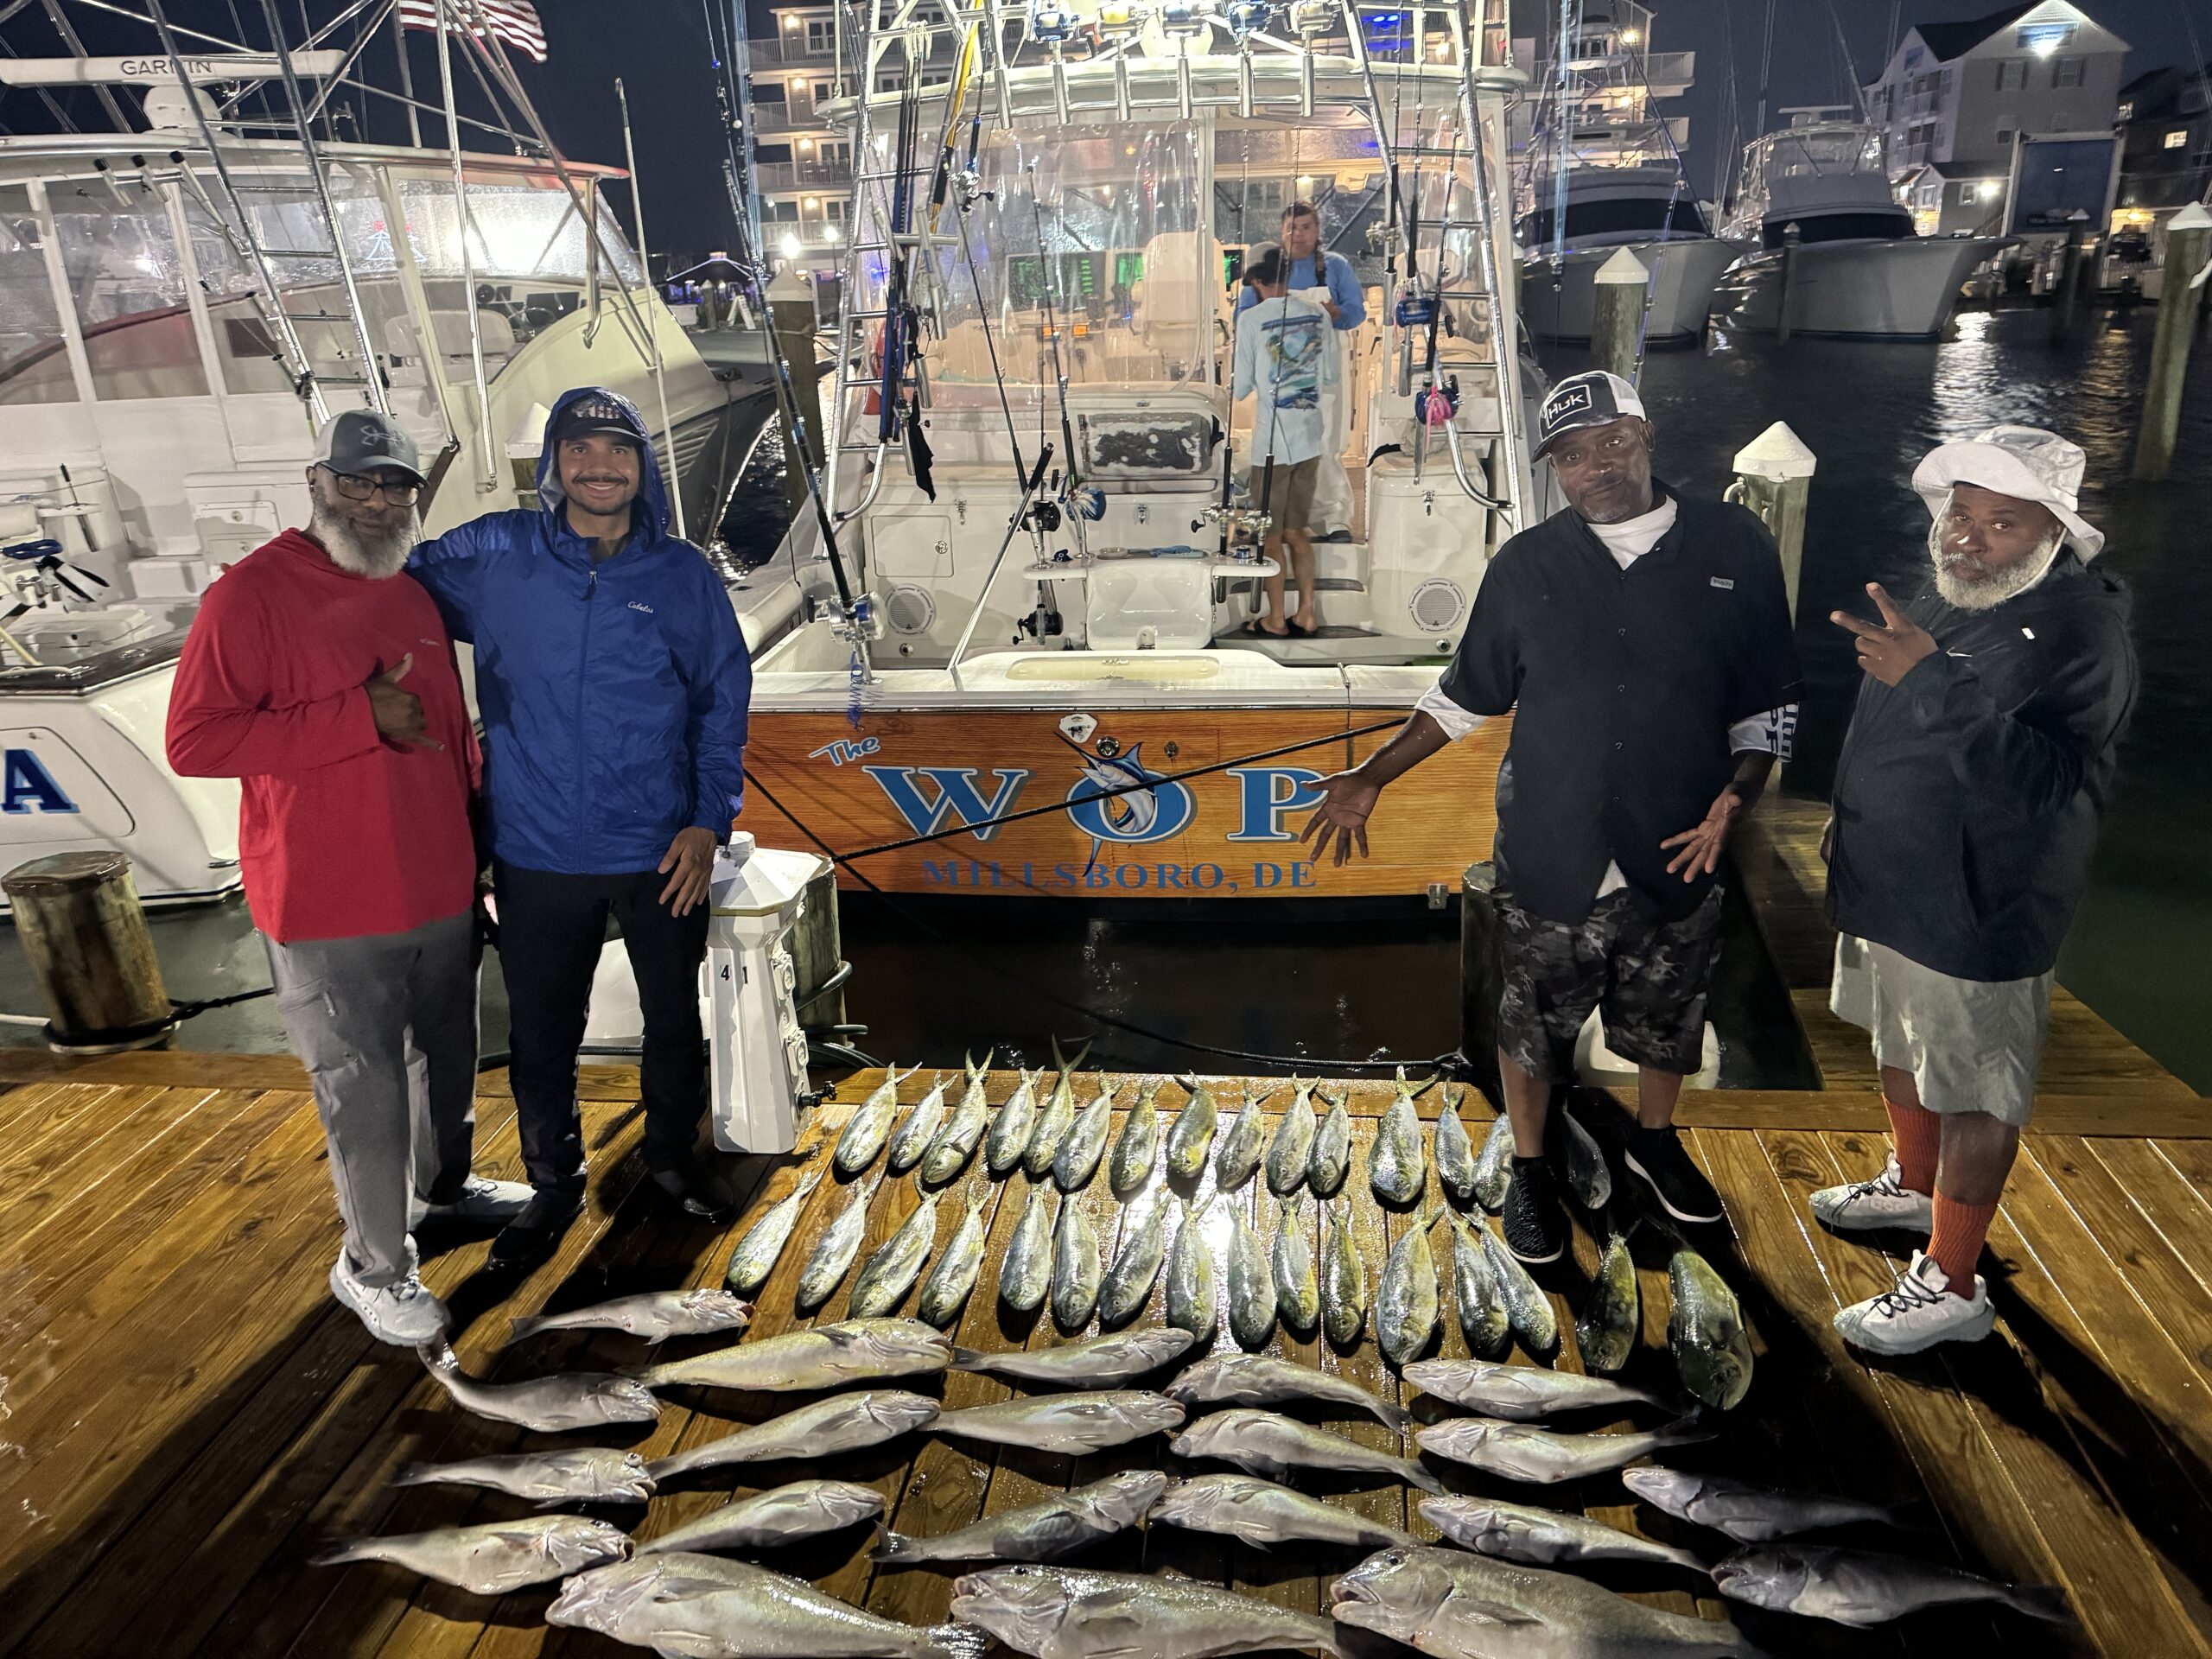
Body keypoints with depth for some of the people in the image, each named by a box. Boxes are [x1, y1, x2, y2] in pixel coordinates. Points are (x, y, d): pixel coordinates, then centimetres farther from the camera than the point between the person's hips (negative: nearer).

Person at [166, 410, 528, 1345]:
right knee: (367, 1094, 4)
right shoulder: (253, 593, -12)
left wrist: (477, 846, 21)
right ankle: (373, 1266, 23)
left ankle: (445, 1184, 47)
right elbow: (192, 741, -19)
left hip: (441, 894, 7)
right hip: (331, 914, -7)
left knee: (448, 1060, 22)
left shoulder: (415, 596, 10)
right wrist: (360, 717, -22)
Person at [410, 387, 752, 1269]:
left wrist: (709, 820, -6)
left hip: (661, 854, 0)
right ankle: (553, 1183, 35)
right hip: (537, 857, 0)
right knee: (542, 1035, 12)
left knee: (675, 1020, 16)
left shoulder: (683, 574, -3)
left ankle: (673, 1152, 41)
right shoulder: (491, 558, -3)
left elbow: (723, 701, 1)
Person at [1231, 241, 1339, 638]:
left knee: (1271, 535, 6)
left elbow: (1241, 389, -7)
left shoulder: (1252, 320, -11)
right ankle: (1306, 613, 17)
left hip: (1272, 443, -5)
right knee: (1297, 531, 15)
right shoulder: (1318, 315, 3)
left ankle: (1276, 619, 12)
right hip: (1310, 440, 5)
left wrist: (1233, 386, 15)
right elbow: (1330, 375, 11)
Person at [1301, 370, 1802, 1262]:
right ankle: (1529, 1171, 40)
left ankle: (1654, 1139, 52)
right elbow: (1464, 695, 5)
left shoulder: (1735, 547, -6)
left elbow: (1769, 704, 1)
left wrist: (1735, 795, -15)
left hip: (1677, 856, 1)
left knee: (1667, 1018, 22)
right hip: (1549, 856, -1)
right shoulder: (1525, 567, -6)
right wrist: (1371, 778, 1)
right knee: (1534, 1024, 14)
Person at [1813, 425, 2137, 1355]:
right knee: (1900, 1049, 26)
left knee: (1973, 1096, 3)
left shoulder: (2078, 628, -22)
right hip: (1892, 888, 9)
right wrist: (1850, 817, 25)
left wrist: (1931, 683, -41)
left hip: (1977, 914, -9)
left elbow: (2046, 778, -34)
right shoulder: (1949, 599, 5)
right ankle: (1913, 1184, 50)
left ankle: (1952, 1287, 17)